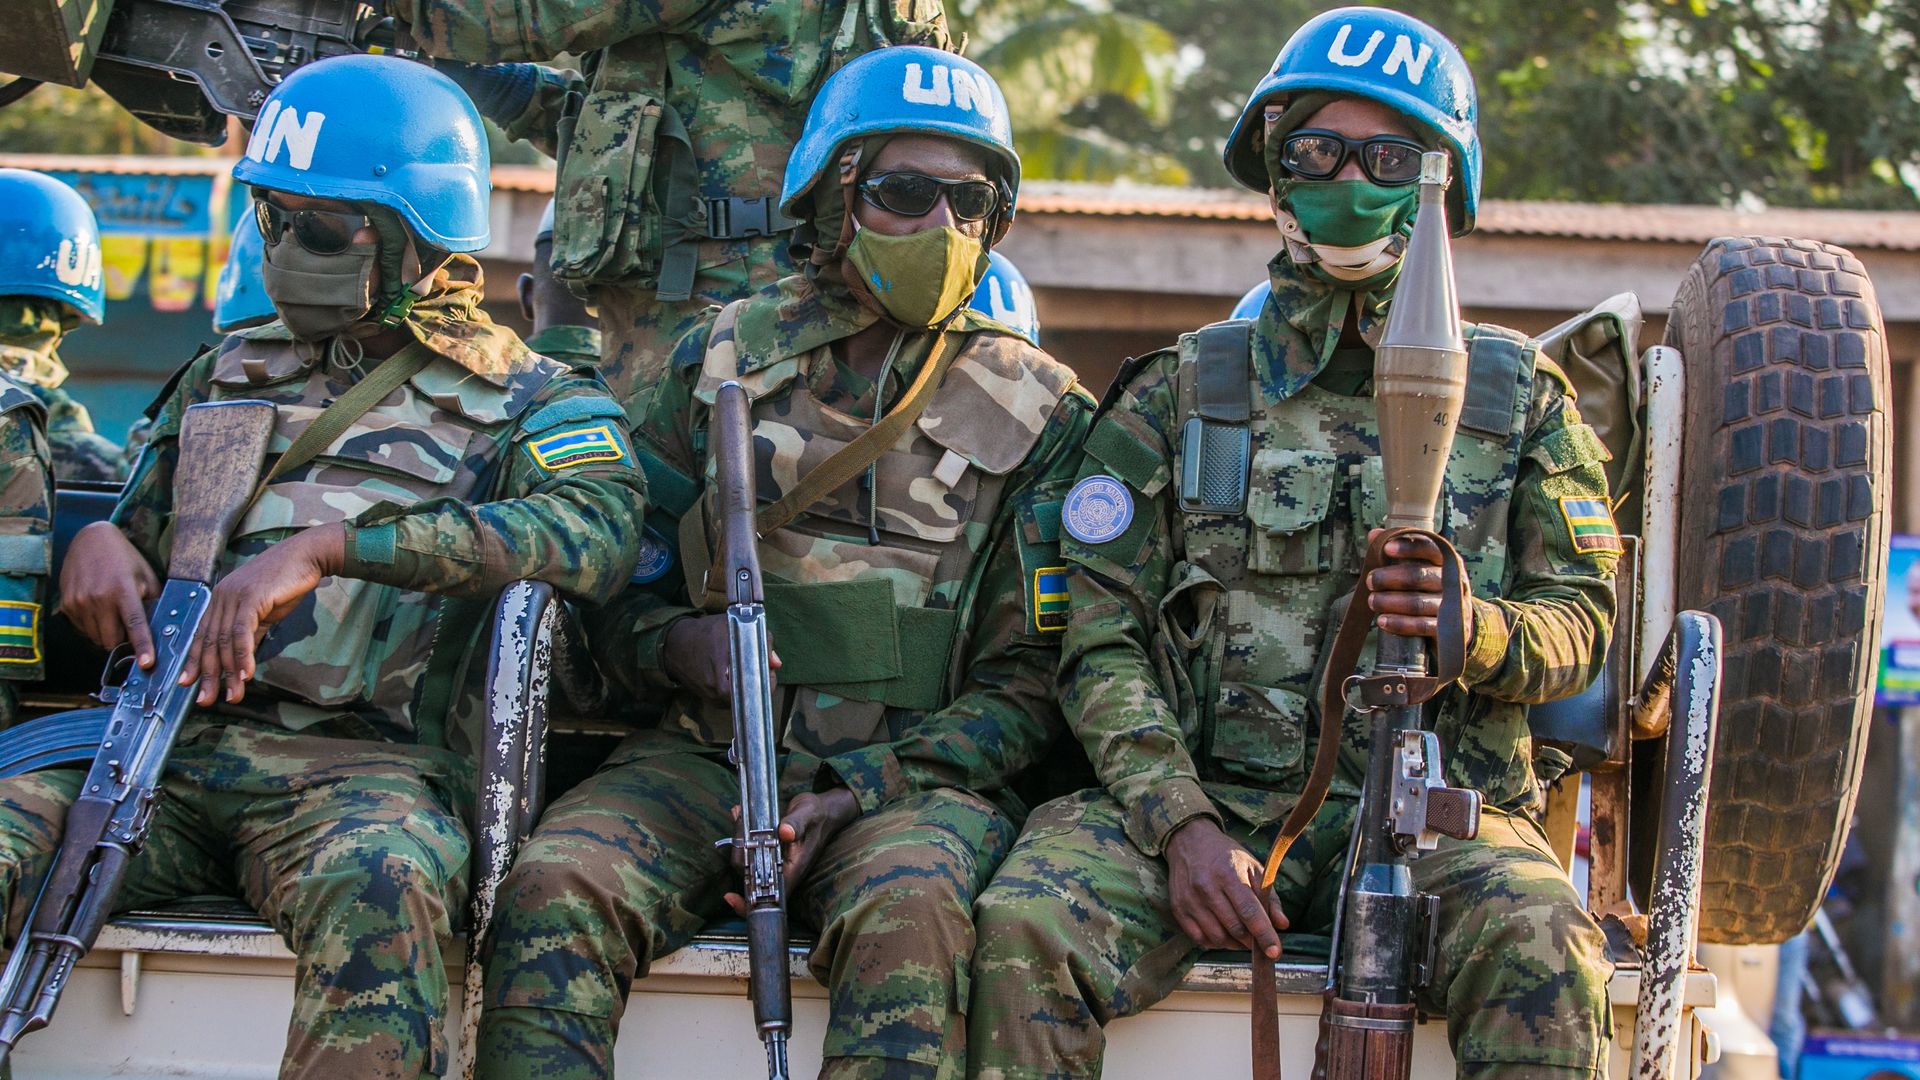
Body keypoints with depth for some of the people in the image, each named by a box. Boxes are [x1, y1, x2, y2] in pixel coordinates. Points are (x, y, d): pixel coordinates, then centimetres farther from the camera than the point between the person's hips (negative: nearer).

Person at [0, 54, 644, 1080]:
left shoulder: (525, 399, 9)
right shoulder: (230, 371, 26)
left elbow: (594, 532, -13)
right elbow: (141, 524, 33)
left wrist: (327, 544, -22)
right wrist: (95, 542, 4)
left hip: (360, 763, -4)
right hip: (160, 744, 4)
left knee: (379, 890, -40)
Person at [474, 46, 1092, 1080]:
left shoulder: (1038, 413, 7)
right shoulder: (729, 356, 12)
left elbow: (1029, 681, 3)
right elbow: (612, 587, 16)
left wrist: (864, 790, -12)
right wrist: (680, 643, -9)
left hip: (910, 773, -2)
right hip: (703, 753, 2)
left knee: (908, 910, -37)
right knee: (553, 887, -29)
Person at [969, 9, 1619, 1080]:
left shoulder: (1519, 398, 15)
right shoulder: (1179, 394, 13)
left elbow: (1581, 619, 10)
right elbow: (1103, 641, 4)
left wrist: (1471, 626, -16)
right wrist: (1182, 824, -13)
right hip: (1204, 795, 1)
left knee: (1542, 953, -34)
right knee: (1026, 928, -30)